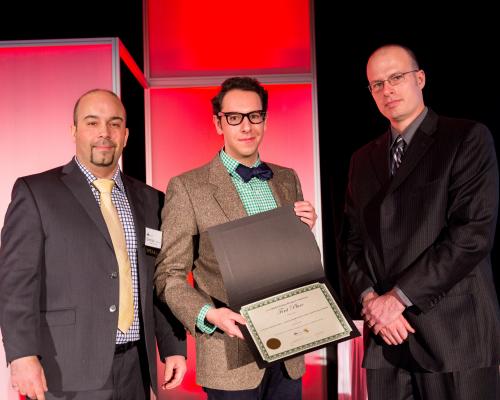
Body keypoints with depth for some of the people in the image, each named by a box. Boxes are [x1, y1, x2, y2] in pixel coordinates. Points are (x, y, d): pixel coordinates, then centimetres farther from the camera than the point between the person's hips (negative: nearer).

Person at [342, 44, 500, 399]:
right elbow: (354, 241, 12)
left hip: (453, 330, -4)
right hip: (384, 333, 5)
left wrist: (399, 296, -13)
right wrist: (370, 298, -6)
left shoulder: (468, 138, -3)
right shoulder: (363, 159, 14)